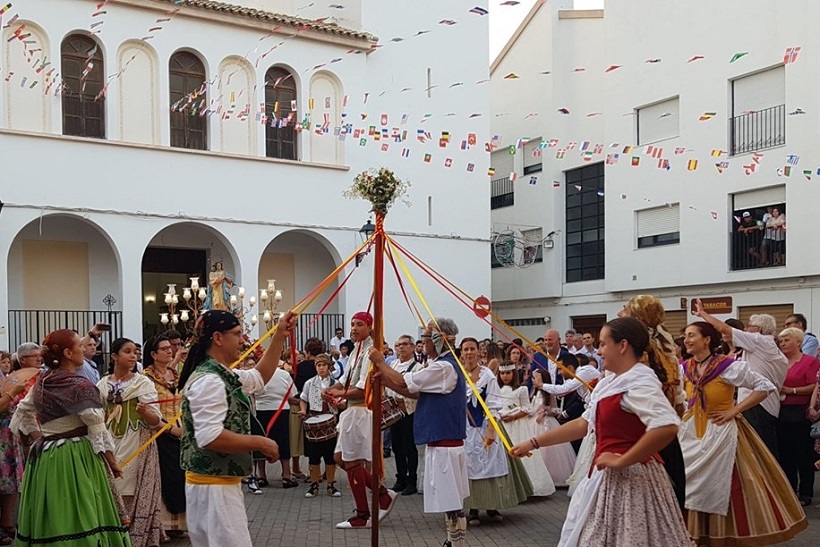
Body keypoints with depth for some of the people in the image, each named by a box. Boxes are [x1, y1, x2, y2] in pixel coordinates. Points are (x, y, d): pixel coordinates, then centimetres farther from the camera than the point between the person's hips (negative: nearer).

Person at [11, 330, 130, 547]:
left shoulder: (41, 382, 8)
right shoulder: (80, 386, -14)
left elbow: (22, 413, 21)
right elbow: (97, 431, -13)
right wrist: (113, 462, -3)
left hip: (44, 456, 8)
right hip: (75, 457, -8)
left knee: (48, 523, 13)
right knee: (80, 519, -3)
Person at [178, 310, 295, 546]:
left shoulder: (224, 375, 11)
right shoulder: (209, 381, -20)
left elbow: (260, 377, 26)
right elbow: (210, 437, -29)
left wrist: (280, 335, 19)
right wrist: (260, 443, -19)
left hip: (220, 483, 10)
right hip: (214, 486, -10)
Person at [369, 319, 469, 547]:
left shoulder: (444, 368, -20)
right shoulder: (443, 365, 14)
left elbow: (404, 383, -21)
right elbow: (411, 391, 14)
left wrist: (380, 362, -7)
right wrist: (382, 376, 5)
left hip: (444, 445, -11)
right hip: (445, 441, 11)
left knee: (452, 501, -4)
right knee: (451, 500, 18)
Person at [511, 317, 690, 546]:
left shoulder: (639, 381, -18)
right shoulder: (611, 382, 11)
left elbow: (667, 427, -32)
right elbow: (584, 423, 17)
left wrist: (622, 460, -24)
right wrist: (534, 443, 15)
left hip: (629, 478, -10)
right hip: (609, 477, 10)